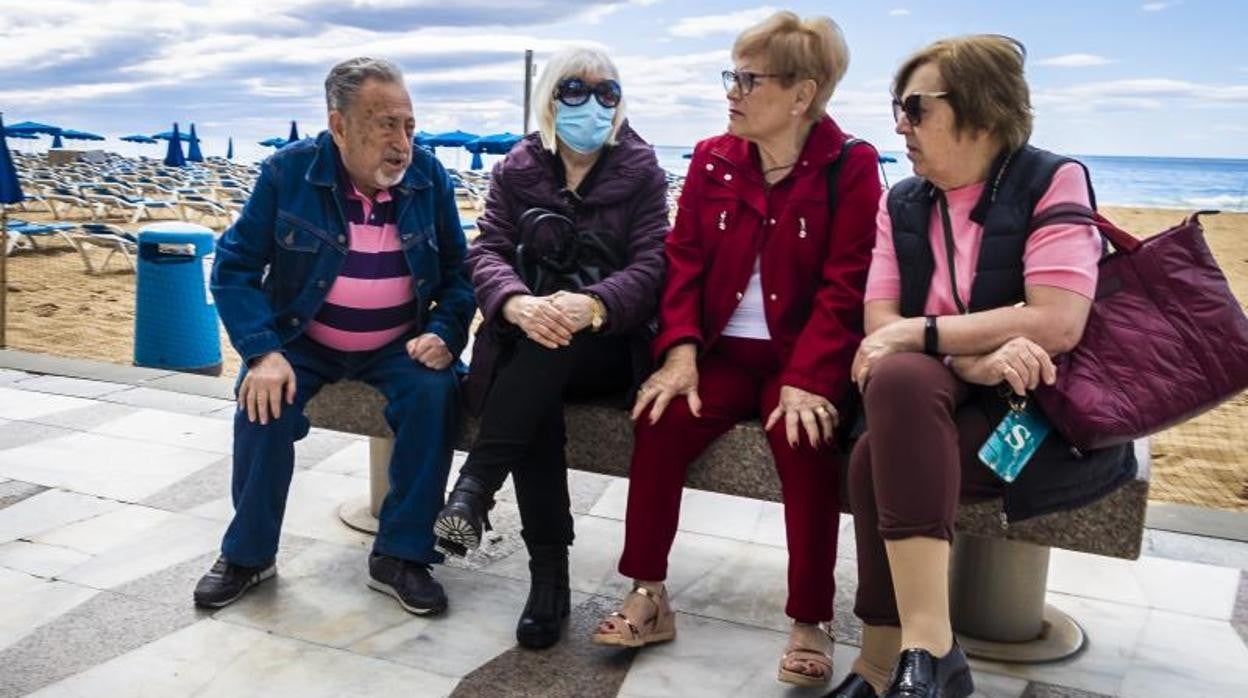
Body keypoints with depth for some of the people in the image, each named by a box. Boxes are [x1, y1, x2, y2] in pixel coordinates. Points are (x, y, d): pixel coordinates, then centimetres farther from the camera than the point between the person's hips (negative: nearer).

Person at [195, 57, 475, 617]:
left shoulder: (430, 178, -3)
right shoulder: (288, 171, -9)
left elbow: (458, 272, 3)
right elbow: (234, 266, -8)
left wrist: (444, 334, -16)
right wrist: (263, 352, -22)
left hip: (399, 344, 1)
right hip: (303, 340, -1)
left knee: (436, 393, -28)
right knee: (265, 403, -27)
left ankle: (400, 555, -13)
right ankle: (247, 554, -2)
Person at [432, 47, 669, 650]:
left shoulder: (641, 171, 3)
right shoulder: (517, 168, 8)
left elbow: (650, 266, -10)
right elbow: (487, 253, -6)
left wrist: (592, 305, -34)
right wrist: (517, 303, -31)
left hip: (608, 343, -1)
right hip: (526, 342, 1)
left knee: (560, 334, -36)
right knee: (535, 398, -34)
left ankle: (475, 483, -34)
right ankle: (549, 572, -30)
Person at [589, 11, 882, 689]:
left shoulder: (850, 167, -4)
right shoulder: (711, 160, 9)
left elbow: (845, 285, -11)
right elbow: (683, 262, 4)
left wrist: (806, 378, -22)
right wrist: (680, 351, -12)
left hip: (804, 359, -3)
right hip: (725, 350, 4)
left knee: (803, 438, -31)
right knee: (661, 421, -22)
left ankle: (810, 622, -13)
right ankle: (649, 596, -7)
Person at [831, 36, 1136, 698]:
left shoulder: (1053, 181, -4)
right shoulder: (901, 203, 9)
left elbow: (1057, 323, -18)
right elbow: (880, 327, -2)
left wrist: (920, 334, -17)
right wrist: (970, 360, -21)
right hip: (937, 397, 4)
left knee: (881, 456, -30)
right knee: (899, 378, -31)